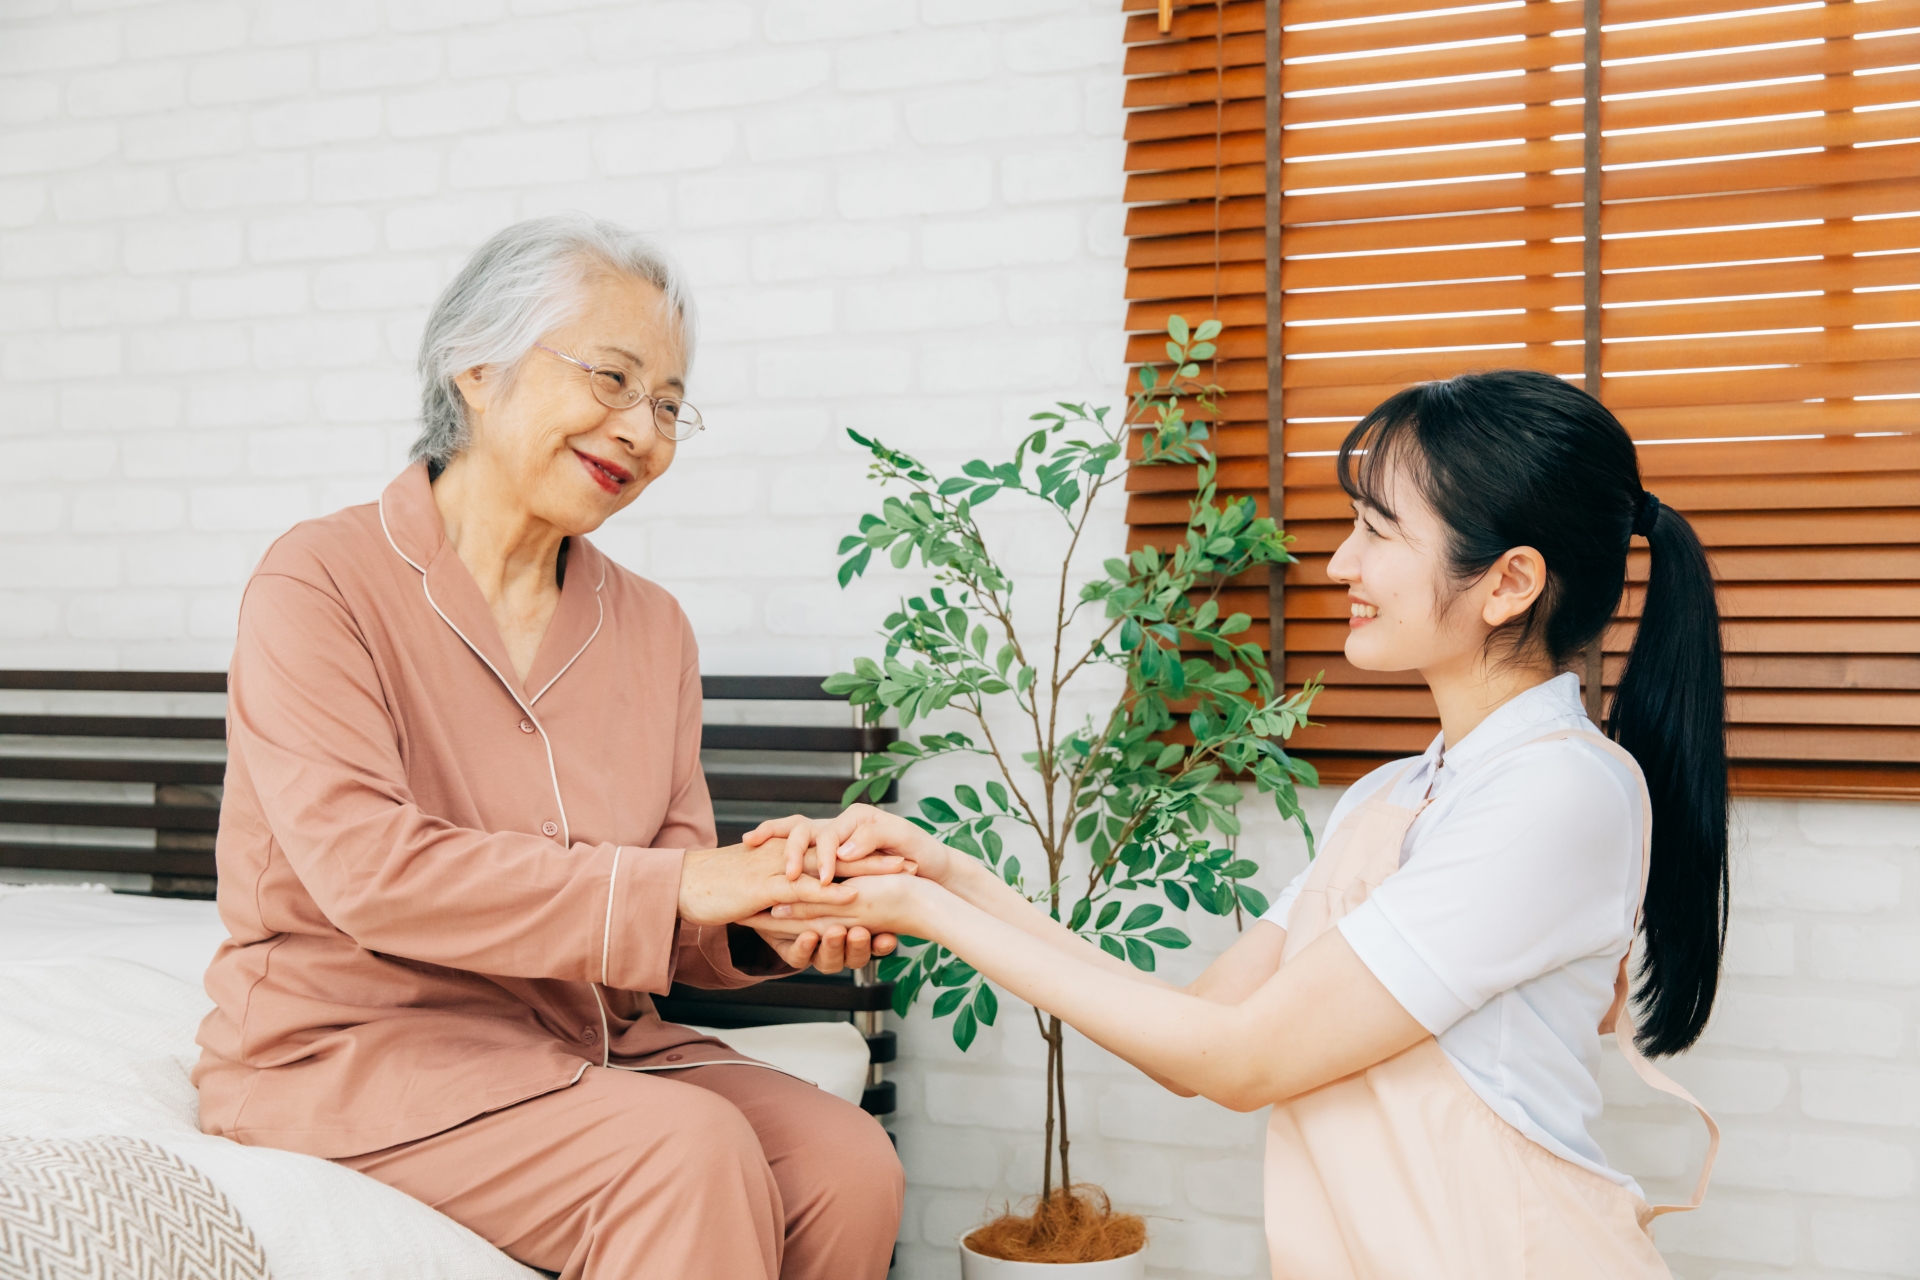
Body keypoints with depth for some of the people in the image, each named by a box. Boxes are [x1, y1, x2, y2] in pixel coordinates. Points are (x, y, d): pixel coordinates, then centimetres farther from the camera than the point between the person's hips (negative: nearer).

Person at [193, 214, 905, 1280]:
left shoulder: (650, 627, 10)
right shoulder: (320, 582, -8)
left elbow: (668, 923, 6)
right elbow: (368, 870, -22)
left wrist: (767, 927, -19)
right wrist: (668, 885, -26)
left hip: (585, 1043, 6)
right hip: (348, 1044, -5)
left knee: (849, 1165, -18)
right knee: (691, 1153, -28)